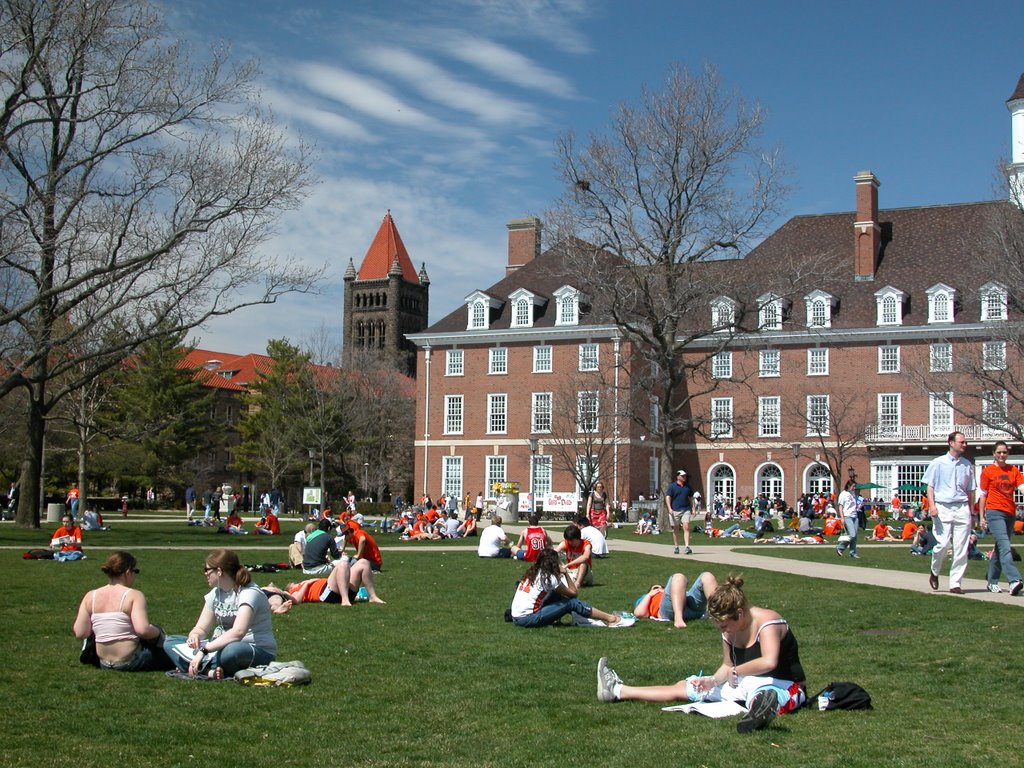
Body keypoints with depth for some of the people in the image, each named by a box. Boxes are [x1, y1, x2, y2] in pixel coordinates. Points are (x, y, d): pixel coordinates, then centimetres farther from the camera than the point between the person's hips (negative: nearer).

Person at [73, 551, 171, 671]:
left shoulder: (90, 596, 2)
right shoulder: (134, 595, -12)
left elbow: (80, 633, -2)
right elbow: (142, 629, -24)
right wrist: (158, 632, -4)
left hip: (104, 664, 6)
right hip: (130, 661, -6)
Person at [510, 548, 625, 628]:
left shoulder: (533, 572, 16)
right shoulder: (549, 577, -6)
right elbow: (574, 593, 2)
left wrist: (562, 574, 12)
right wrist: (565, 573, 7)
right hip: (528, 619, -8)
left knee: (556, 595, 15)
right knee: (572, 602, -3)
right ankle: (611, 619, 0)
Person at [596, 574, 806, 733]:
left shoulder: (766, 622, -23)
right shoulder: (730, 629, 2)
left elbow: (769, 662, -38)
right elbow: (727, 666, 9)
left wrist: (734, 672, -24)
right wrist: (713, 681, -12)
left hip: (783, 686, -8)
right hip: (749, 682, 8)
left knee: (760, 695, -47)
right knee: (684, 686, 5)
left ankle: (763, 706, -82)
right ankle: (618, 690, 6)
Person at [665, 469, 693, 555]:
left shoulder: (687, 487, 14)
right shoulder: (672, 486, 2)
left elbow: (690, 498, 22)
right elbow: (668, 497, -4)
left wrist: (693, 508, 15)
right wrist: (669, 508, -16)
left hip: (686, 510, 2)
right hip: (675, 511, -2)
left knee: (686, 527, -13)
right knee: (675, 529, 6)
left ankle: (687, 547, -19)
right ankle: (676, 547, 18)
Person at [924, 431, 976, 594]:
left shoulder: (967, 465, 14)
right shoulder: (938, 463, 4)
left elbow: (969, 491, 18)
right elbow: (930, 486, 2)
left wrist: (972, 513, 15)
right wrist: (932, 506, -11)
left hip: (962, 508, 3)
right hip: (943, 508, -3)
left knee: (961, 548, -2)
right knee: (943, 544, -11)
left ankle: (955, 583, 5)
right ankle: (934, 571, 16)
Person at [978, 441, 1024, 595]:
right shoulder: (987, 471, 2)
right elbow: (982, 495, 3)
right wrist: (981, 517, 0)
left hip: (1010, 513, 5)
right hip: (994, 512, -5)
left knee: (1000, 548, 10)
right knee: (1005, 546, -18)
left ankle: (992, 581, 20)